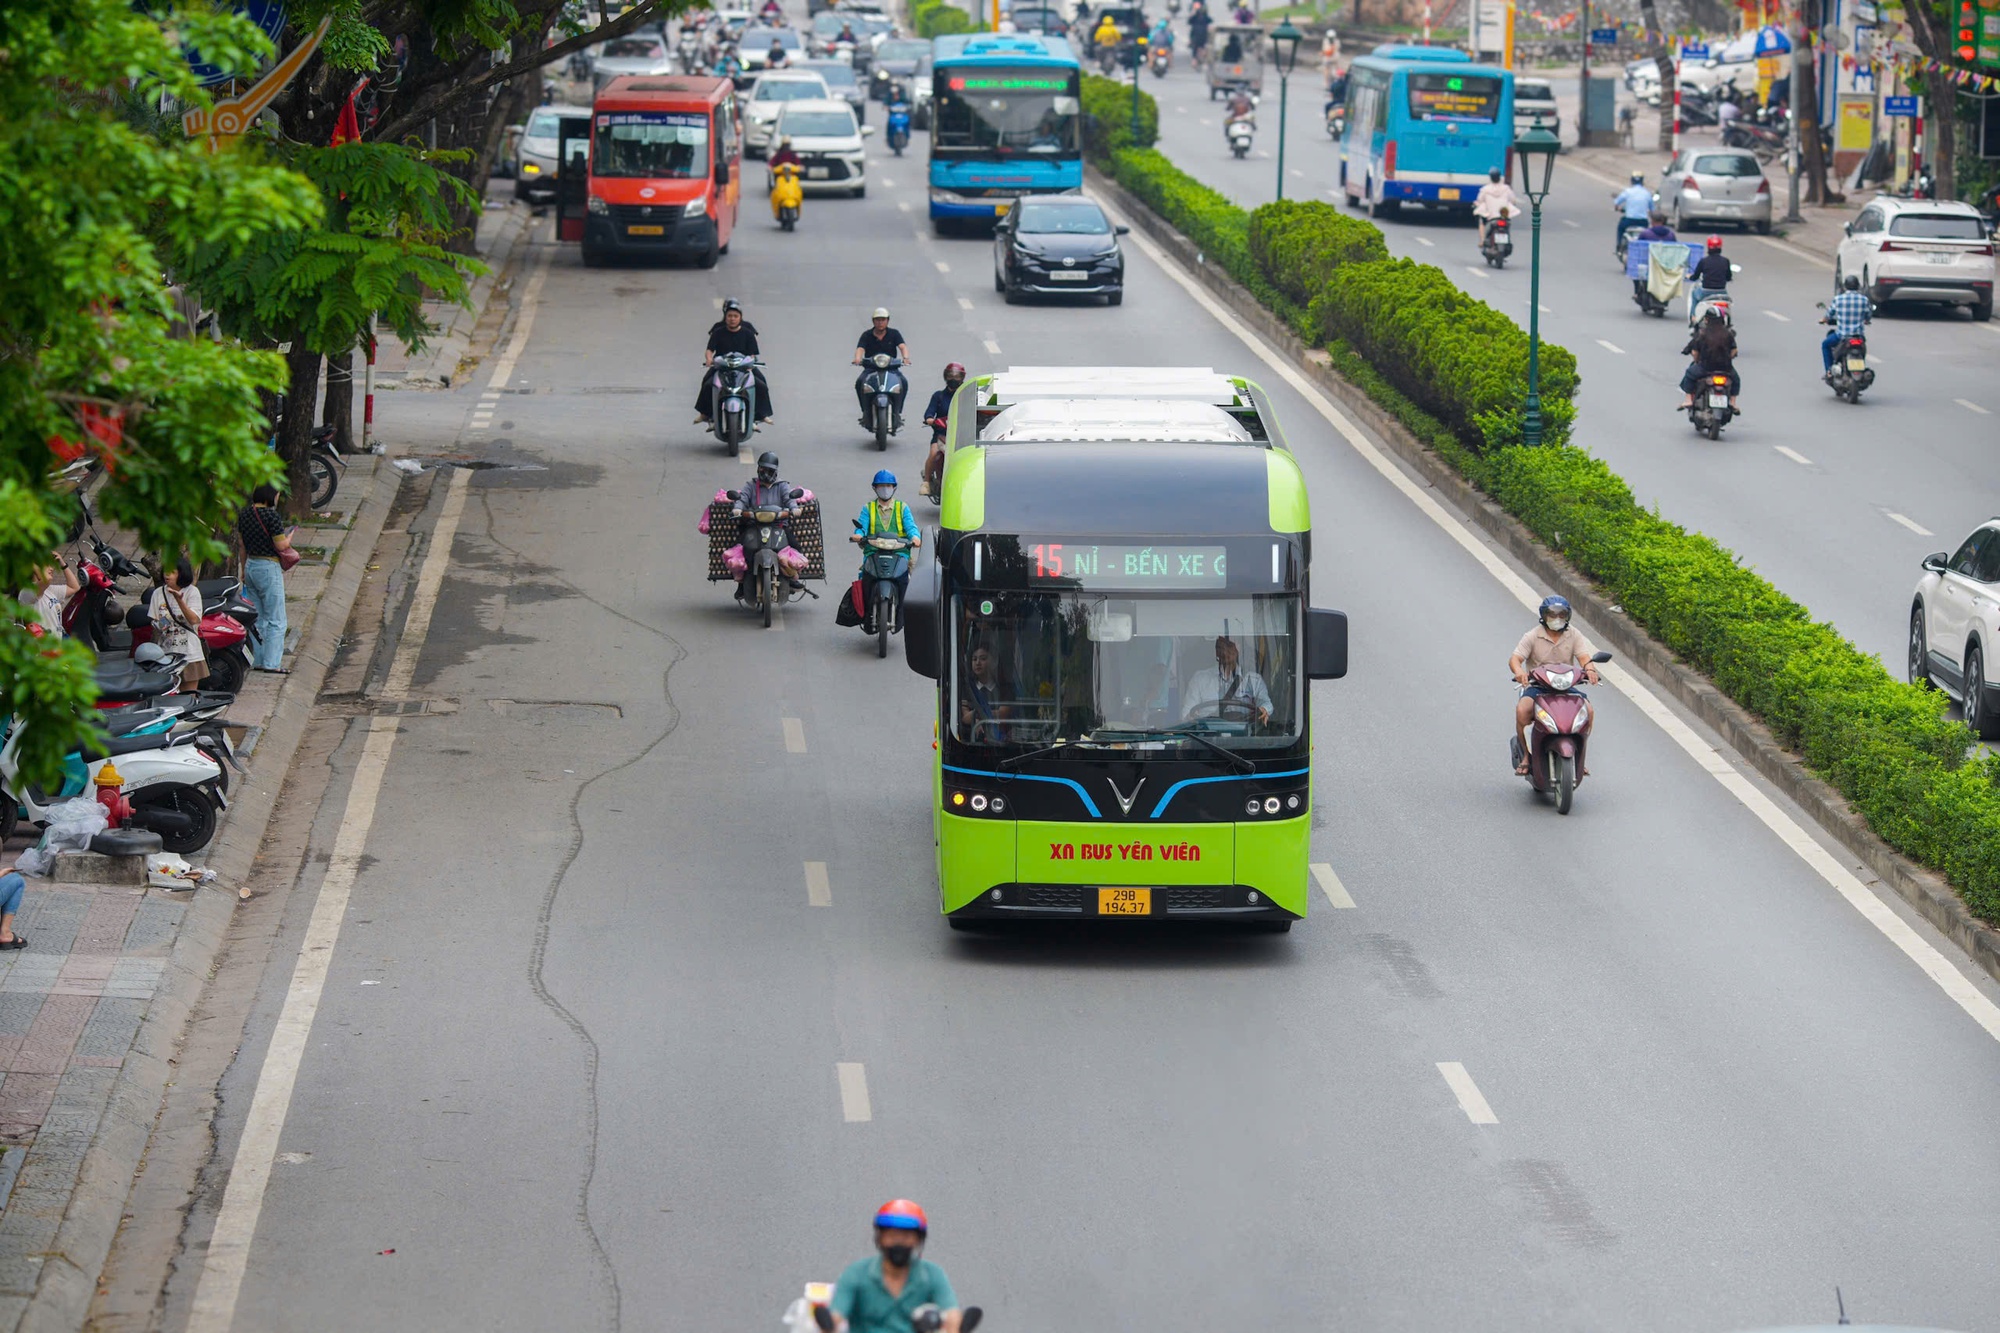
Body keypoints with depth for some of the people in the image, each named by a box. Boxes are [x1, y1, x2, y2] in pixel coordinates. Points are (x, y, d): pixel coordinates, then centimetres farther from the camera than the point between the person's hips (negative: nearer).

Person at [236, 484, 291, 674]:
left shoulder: (244, 514, 6)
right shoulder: (271, 516, -18)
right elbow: (281, 545, -18)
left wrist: (244, 570, 22)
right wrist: (289, 537, 4)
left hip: (250, 566, 8)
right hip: (269, 568, -8)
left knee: (257, 619, 14)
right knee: (275, 621, -2)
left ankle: (257, 661, 15)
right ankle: (271, 663, -5)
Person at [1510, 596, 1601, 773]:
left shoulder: (1574, 636, 7)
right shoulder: (1533, 637, 0)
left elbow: (1583, 656, -6)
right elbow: (1515, 659, -10)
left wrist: (1590, 669, -30)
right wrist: (1519, 671, -34)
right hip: (1536, 686, -2)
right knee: (1522, 710, -32)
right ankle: (1526, 756, -14)